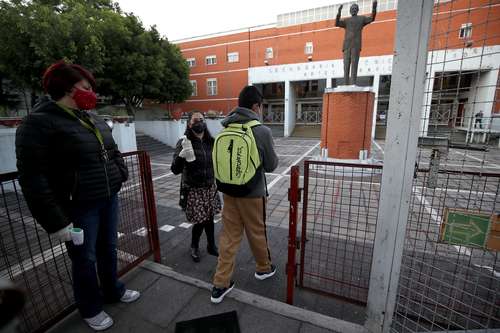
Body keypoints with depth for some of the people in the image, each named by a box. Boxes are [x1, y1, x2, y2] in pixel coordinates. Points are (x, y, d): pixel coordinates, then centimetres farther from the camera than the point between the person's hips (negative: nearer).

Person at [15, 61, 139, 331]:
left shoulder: (94, 120, 10)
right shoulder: (39, 123, -12)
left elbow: (113, 153, 21)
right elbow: (33, 178, -17)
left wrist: (121, 175, 9)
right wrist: (56, 221, -18)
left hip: (109, 200, 6)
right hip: (78, 208, -6)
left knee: (109, 250, 21)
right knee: (85, 259, 11)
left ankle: (113, 291, 45)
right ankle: (90, 309, 36)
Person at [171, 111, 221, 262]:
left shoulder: (210, 142, -1)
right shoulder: (184, 142, -13)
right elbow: (175, 170, -18)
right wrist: (181, 155, -34)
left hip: (210, 187, 4)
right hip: (193, 189, -4)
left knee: (209, 218, 13)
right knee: (200, 221, 2)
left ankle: (211, 246, 36)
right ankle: (194, 247, 32)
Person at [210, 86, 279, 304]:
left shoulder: (226, 129, -2)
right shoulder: (262, 131, -16)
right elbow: (271, 165, -7)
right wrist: (272, 156, 13)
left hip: (229, 192, 4)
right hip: (252, 194, -4)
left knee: (229, 236, 14)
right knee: (257, 233, 17)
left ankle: (220, 284, 23)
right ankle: (263, 268, 43)